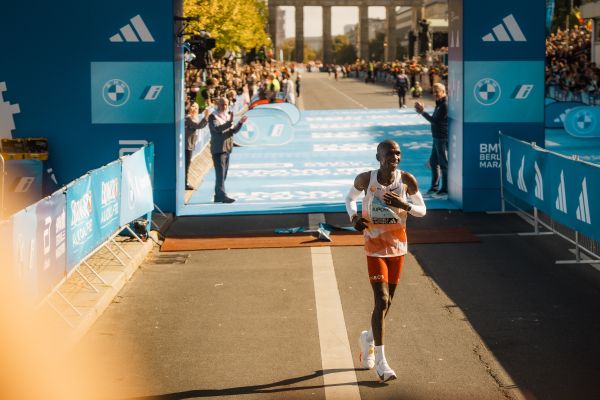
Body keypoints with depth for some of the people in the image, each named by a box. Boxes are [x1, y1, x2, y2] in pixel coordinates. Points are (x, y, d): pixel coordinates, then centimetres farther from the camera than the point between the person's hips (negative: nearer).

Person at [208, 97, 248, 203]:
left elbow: (233, 131, 12)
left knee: (223, 174, 11)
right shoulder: (213, 117, -6)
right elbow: (217, 128, -22)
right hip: (218, 149, -8)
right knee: (220, 173, -14)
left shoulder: (227, 116, 17)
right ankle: (222, 195, -20)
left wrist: (240, 123, -5)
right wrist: (229, 122, -32)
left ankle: (218, 196, 17)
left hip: (227, 148, 8)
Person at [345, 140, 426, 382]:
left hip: (398, 247, 3)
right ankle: (380, 362, -4)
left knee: (387, 301, 14)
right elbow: (350, 198, 8)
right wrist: (353, 216, -12)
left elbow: (422, 210, -1)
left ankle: (368, 339, 43)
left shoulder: (407, 180, -10)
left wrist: (404, 205, -21)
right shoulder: (366, 179, -12)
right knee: (382, 301, -12)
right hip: (375, 248, -3)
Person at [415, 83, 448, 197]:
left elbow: (436, 121, -21)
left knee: (444, 164, -3)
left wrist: (423, 112, -18)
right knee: (433, 162, 16)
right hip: (437, 138, 10)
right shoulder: (439, 104, 14)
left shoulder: (445, 105, -18)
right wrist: (422, 111, 8)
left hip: (443, 139, -10)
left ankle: (445, 189, 5)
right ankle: (434, 187, 25)